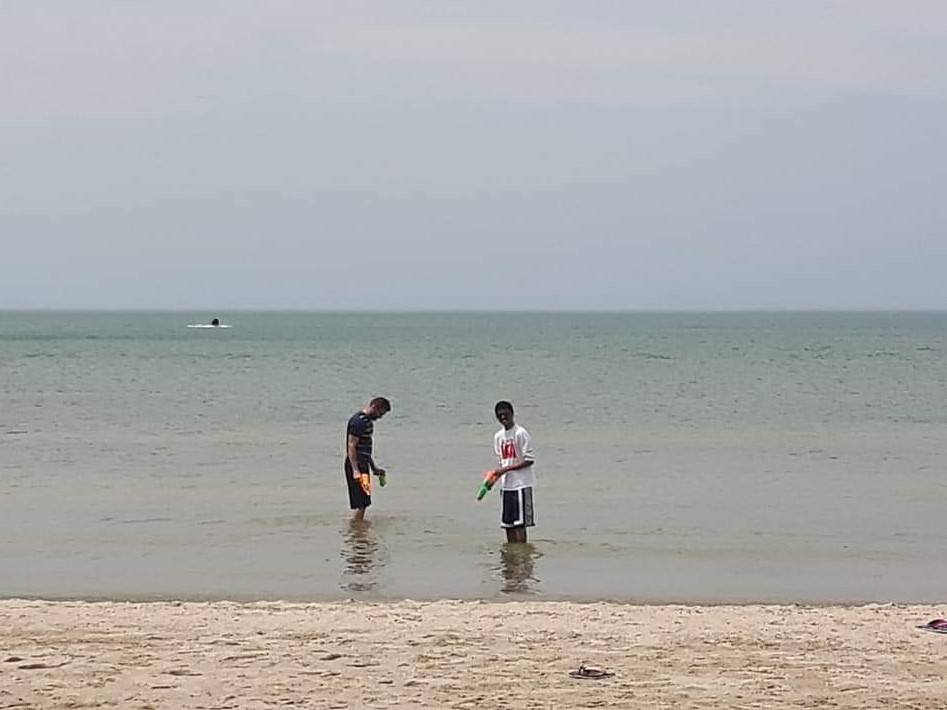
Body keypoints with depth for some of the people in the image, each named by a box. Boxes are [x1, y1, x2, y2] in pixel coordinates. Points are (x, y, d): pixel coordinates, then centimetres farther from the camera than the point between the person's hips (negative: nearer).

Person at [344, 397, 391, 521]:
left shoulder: (368, 421, 15)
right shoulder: (358, 421, -16)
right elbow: (351, 446, -22)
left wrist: (373, 467, 28)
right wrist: (355, 471, -27)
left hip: (363, 464, 10)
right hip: (356, 465, -10)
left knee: (364, 503, 13)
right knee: (361, 504, -12)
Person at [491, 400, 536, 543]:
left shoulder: (520, 433, -9)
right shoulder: (498, 436, 12)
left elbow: (529, 460, -12)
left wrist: (505, 469, -15)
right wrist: (494, 477, 0)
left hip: (521, 483, -7)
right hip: (505, 485, 7)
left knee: (519, 523, -8)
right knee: (507, 524, 6)